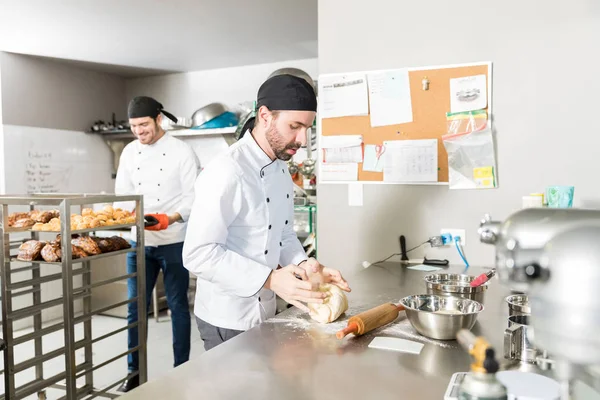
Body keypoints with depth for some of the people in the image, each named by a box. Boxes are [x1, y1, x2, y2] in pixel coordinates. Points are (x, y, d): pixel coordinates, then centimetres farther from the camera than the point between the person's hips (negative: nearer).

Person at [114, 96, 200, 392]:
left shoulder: (182, 151, -9)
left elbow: (193, 198, -11)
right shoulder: (130, 152, 6)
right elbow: (122, 192, 8)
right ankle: (135, 372, 26)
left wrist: (170, 219, -26)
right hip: (139, 242, 5)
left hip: (173, 242, -4)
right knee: (135, 307, 10)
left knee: (178, 306, 7)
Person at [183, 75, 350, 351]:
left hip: (265, 312, 8)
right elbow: (198, 254, -27)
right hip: (226, 319, -8)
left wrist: (304, 266, -8)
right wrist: (270, 279, -31)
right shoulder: (227, 172, -24)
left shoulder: (281, 171, 4)